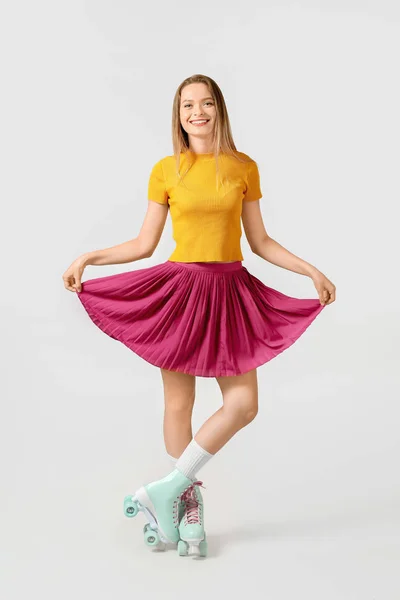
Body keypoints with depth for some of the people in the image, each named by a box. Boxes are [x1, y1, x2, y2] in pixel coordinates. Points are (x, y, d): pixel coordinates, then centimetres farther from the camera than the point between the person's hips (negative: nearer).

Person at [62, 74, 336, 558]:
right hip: (178, 288, -1)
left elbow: (260, 241, 9)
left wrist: (311, 270, 2)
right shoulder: (165, 170, 2)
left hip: (229, 291, 2)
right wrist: (87, 258, -1)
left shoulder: (244, 168, 5)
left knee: (243, 405, -6)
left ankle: (166, 491, 7)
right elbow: (144, 245, 5)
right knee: (179, 404, 4)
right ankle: (188, 505, 21)